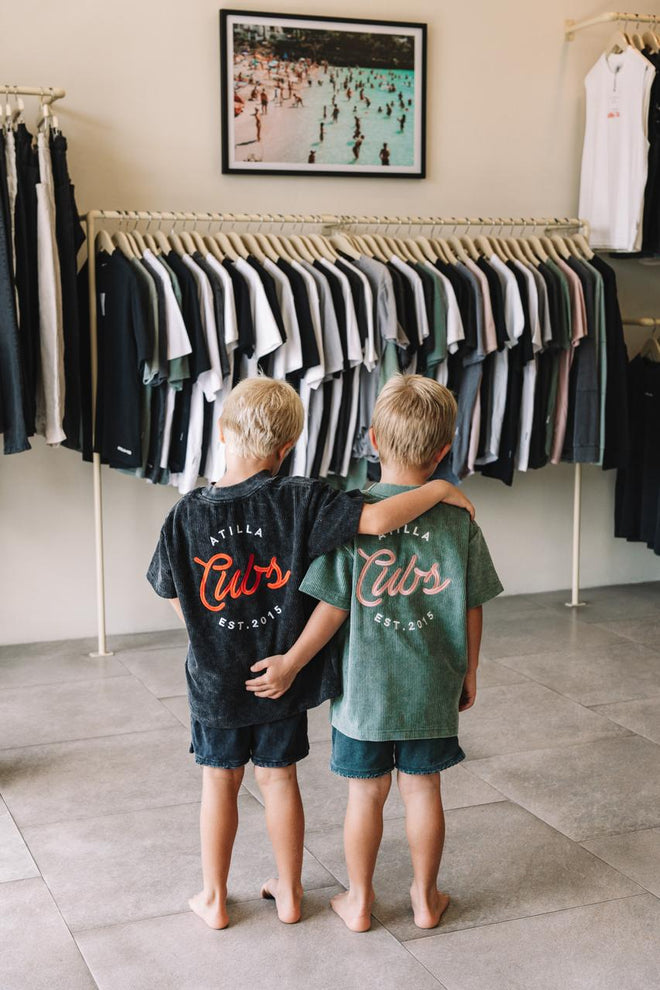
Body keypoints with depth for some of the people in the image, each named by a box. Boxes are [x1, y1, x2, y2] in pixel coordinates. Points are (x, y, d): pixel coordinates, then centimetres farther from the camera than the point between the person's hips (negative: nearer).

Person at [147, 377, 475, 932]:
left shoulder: (187, 515, -14)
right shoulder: (301, 502, -19)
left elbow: (179, 603, -3)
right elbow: (378, 519, -30)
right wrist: (440, 489, -16)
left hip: (216, 678, 0)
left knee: (219, 782, 16)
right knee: (279, 778, 17)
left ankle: (214, 899, 29)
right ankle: (288, 892, 31)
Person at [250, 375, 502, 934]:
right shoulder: (457, 520, -9)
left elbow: (333, 609, -14)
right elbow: (471, 611, -2)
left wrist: (291, 664, -2)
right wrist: (469, 674, 13)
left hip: (364, 688, -1)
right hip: (433, 689, 2)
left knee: (366, 793, 13)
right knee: (423, 788, 16)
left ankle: (359, 901, 28)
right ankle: (425, 898, 31)